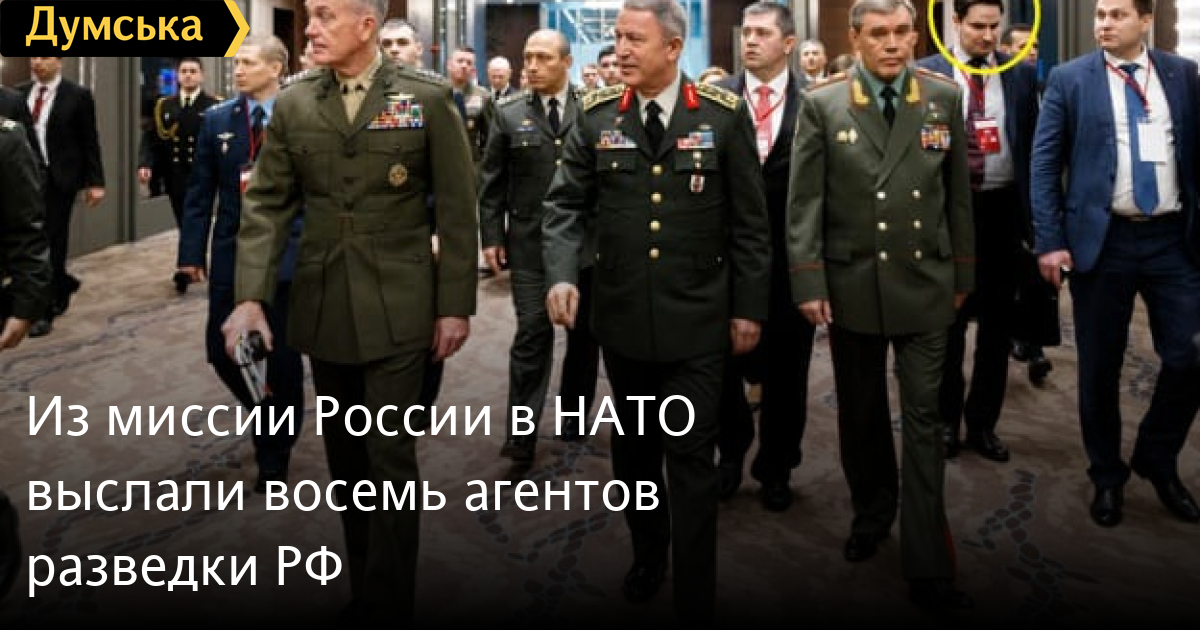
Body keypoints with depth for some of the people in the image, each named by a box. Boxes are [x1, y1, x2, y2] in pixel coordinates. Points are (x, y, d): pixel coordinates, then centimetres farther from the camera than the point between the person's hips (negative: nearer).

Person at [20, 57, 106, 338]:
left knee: (52, 243, 0)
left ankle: (46, 310, 7)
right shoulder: (19, 93, 8)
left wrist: (95, 182, -6)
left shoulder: (78, 95, -4)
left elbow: (89, 142, -3)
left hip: (57, 180, -5)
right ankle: (62, 284, 32)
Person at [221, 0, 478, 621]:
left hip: (397, 307, -3)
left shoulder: (428, 98, -4)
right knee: (345, 458, 13)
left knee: (389, 457, -3)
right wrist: (249, 296, -9)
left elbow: (457, 208, -3)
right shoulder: (293, 105, 4)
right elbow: (266, 205, 2)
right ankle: (363, 585, 28)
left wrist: (456, 305, -5)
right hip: (321, 308, 4)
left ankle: (386, 604, 10)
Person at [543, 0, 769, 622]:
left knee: (690, 457, 1)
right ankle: (647, 552, 40)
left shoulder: (724, 115, -5)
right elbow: (565, 204, 1)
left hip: (695, 319, -3)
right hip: (621, 315, 3)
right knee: (632, 449, 17)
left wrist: (748, 306, -1)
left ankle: (694, 600, 13)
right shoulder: (598, 115, 0)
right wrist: (561, 274, -16)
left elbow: (749, 220, -1)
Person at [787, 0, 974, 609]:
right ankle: (870, 514, 37)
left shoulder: (945, 98, 2)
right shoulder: (821, 104, -2)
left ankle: (927, 566, 5)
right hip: (851, 285, 0)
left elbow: (958, 194, 6)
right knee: (859, 414, 14)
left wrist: (962, 275, 9)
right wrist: (808, 282, -9)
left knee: (923, 420, 0)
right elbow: (803, 201, -4)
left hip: (924, 285, 0)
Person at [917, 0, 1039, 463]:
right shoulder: (926, 74, -3)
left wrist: (1034, 214, 0)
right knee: (947, 316, 10)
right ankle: (946, 418, 25)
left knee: (998, 318, 9)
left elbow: (1032, 144, 5)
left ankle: (982, 422, 23)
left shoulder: (1021, 74, 3)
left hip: (1002, 207, 2)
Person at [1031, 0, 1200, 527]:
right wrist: (1049, 241, -8)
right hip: (1102, 239, -2)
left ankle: (1157, 459, 26)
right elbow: (1044, 163, -1)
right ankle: (1107, 475, 25)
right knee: (1100, 368, 6)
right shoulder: (1069, 79, 1)